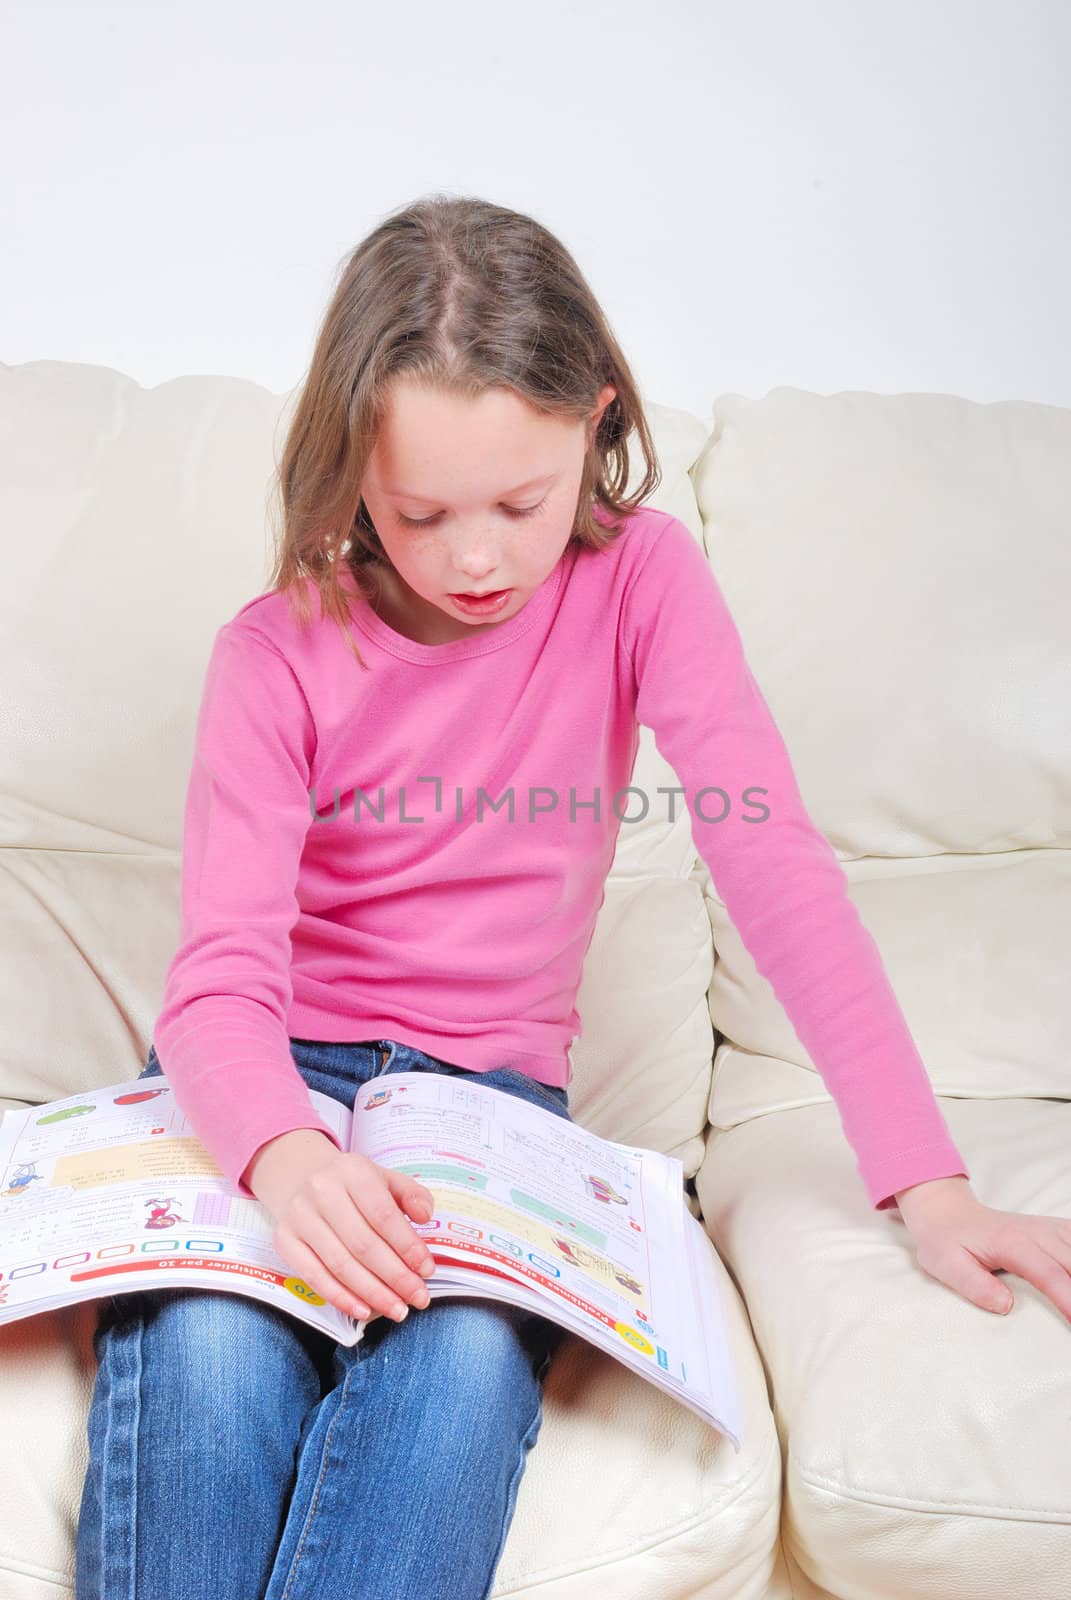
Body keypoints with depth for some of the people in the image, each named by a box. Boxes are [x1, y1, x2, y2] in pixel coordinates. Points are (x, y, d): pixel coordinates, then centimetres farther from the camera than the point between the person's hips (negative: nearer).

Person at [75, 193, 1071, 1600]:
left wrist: (927, 1181, -21)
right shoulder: (280, 651, -8)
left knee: (466, 1361, -33)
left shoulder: (641, 581, -5)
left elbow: (774, 861, -12)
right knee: (208, 1349, -32)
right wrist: (284, 1154, -39)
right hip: (273, 1075, 0)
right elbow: (223, 970, -15)